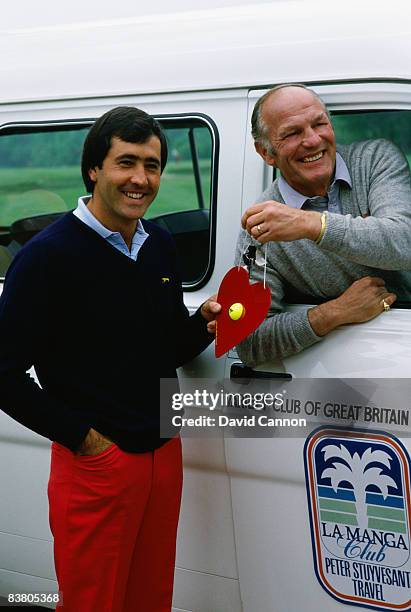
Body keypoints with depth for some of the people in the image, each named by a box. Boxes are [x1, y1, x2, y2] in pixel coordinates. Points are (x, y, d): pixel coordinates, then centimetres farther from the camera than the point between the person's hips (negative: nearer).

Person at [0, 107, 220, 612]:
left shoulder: (160, 245, 8)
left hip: (164, 454, 6)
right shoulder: (48, 255, -14)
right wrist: (82, 436, -13)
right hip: (94, 463, -6)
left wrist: (204, 323, -4)